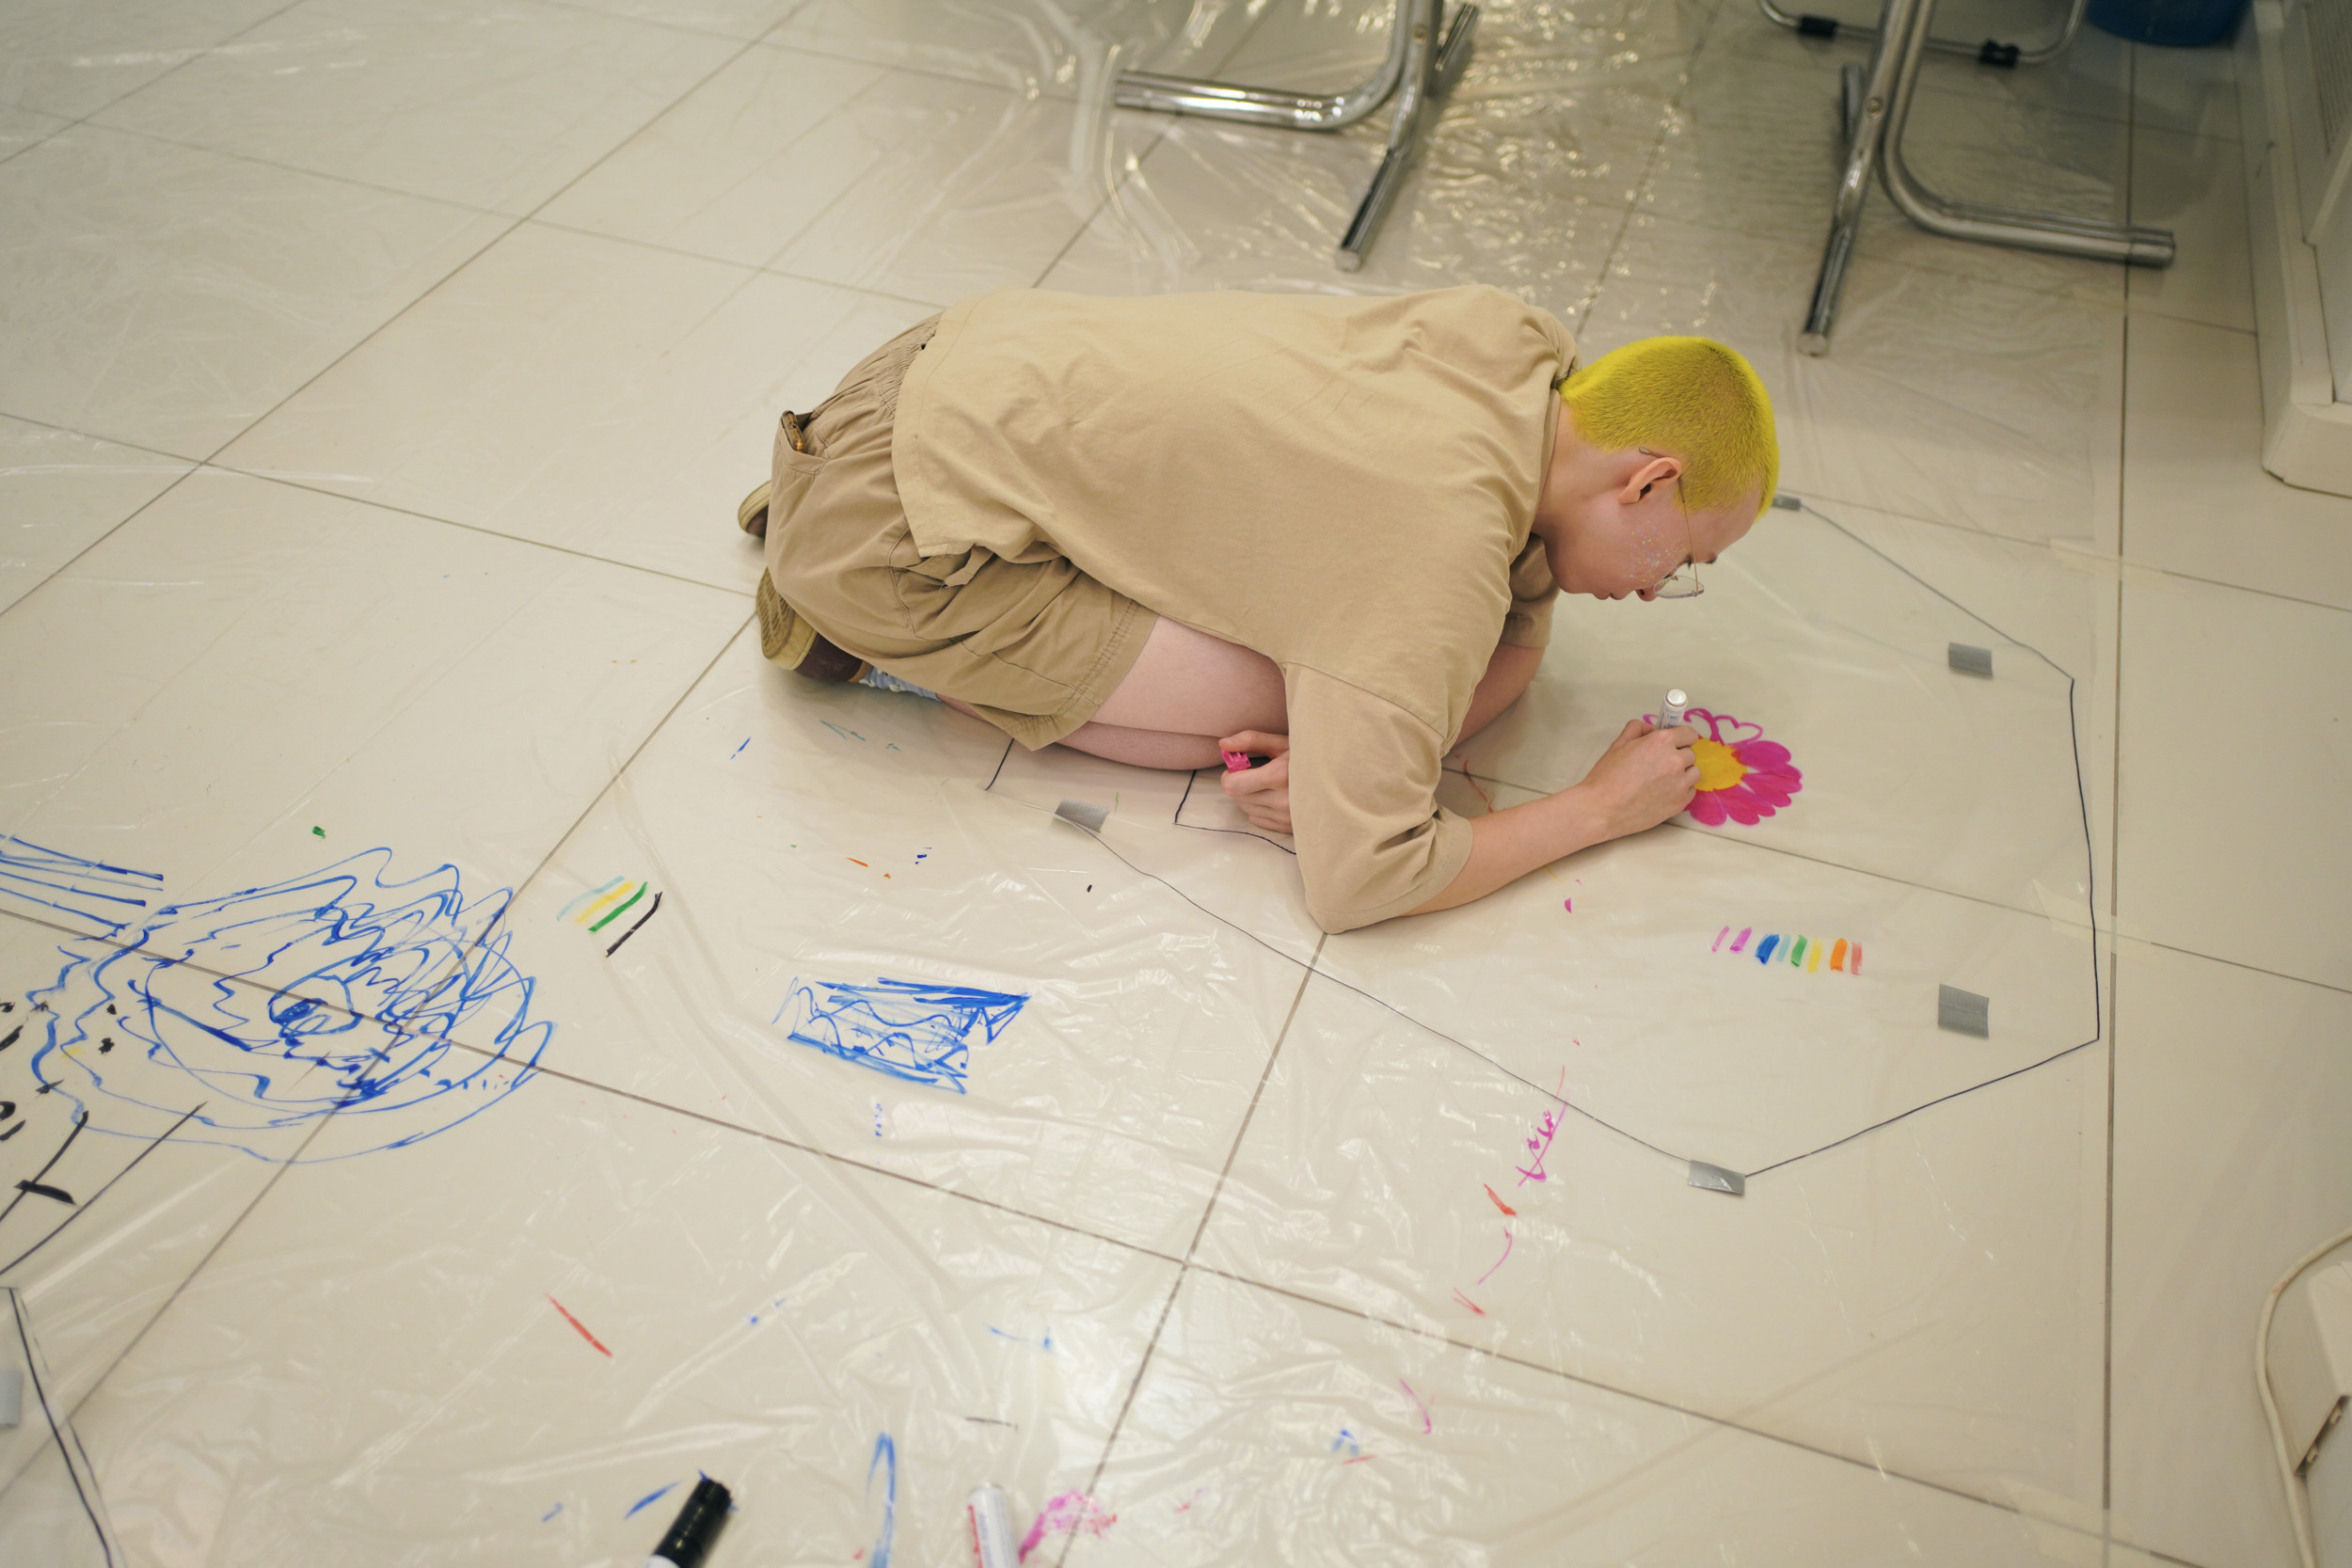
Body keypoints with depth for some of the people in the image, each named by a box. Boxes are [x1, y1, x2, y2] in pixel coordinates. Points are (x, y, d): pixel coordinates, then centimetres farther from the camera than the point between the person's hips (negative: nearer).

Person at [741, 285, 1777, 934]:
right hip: (890, 524, -8)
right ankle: (874, 641, 1)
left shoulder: (1514, 342, -2)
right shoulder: (1447, 554, -26)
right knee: (1269, 702, -13)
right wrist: (1601, 807, -11)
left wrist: (1364, 749, -10)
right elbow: (1353, 879, -24)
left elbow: (1521, 624, 9)